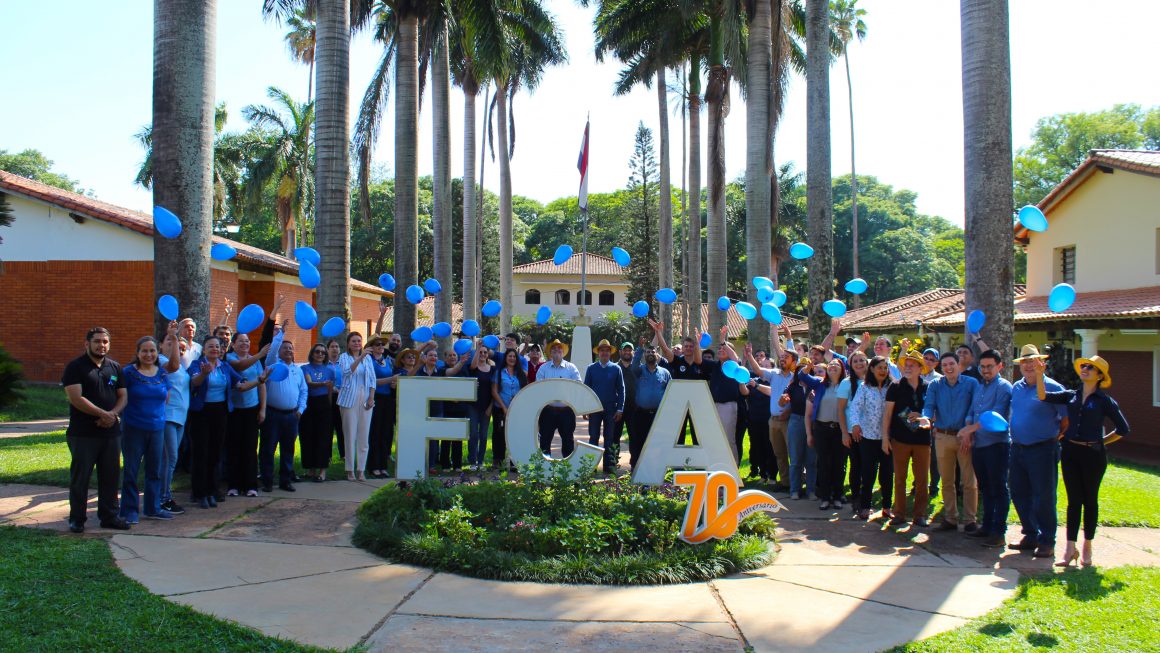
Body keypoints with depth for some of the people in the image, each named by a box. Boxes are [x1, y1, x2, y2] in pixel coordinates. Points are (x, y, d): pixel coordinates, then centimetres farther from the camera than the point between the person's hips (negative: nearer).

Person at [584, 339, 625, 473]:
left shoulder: (616, 369, 3)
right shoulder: (591, 368, 4)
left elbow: (621, 390, 4)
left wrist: (620, 409, -3)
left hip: (611, 409, 0)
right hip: (595, 408, 0)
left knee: (610, 439, 6)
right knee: (593, 437, 4)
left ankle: (610, 465, 11)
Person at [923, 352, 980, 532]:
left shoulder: (971, 383, 1)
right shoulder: (935, 385, 8)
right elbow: (929, 406, -2)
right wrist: (927, 418, -25)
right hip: (942, 437, 3)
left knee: (969, 482, -3)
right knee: (946, 481, 10)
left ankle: (969, 520, 6)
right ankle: (950, 518, 19)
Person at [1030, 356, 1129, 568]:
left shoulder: (1104, 401, -3)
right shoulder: (1071, 396, 7)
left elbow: (1123, 429, 2)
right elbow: (1043, 396, -3)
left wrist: (1101, 442, 4)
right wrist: (1039, 374, -11)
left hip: (1093, 454, -3)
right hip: (1070, 453, 3)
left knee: (1090, 500, 8)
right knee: (1074, 501, 5)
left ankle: (1087, 548, 20)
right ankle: (1070, 549, 7)